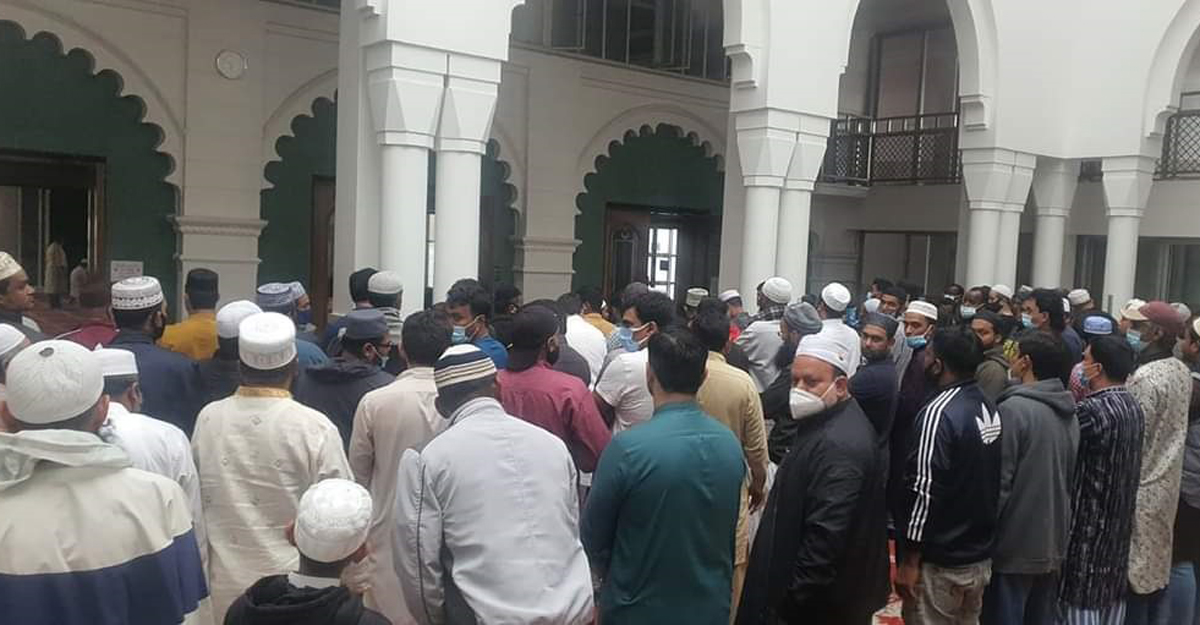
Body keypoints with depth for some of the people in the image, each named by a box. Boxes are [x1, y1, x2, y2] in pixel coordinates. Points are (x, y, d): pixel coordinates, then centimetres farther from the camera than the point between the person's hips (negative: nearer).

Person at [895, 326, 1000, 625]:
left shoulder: (939, 413, -21)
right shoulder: (990, 407, 4)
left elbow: (925, 490, -22)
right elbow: (987, 481, 10)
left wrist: (909, 561, -15)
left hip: (939, 562, -8)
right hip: (980, 557, 8)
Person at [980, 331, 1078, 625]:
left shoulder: (1014, 408, -17)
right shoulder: (1069, 413, 7)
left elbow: (999, 481, -17)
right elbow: (1072, 479, 14)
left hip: (1015, 545, -7)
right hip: (1054, 544, 8)